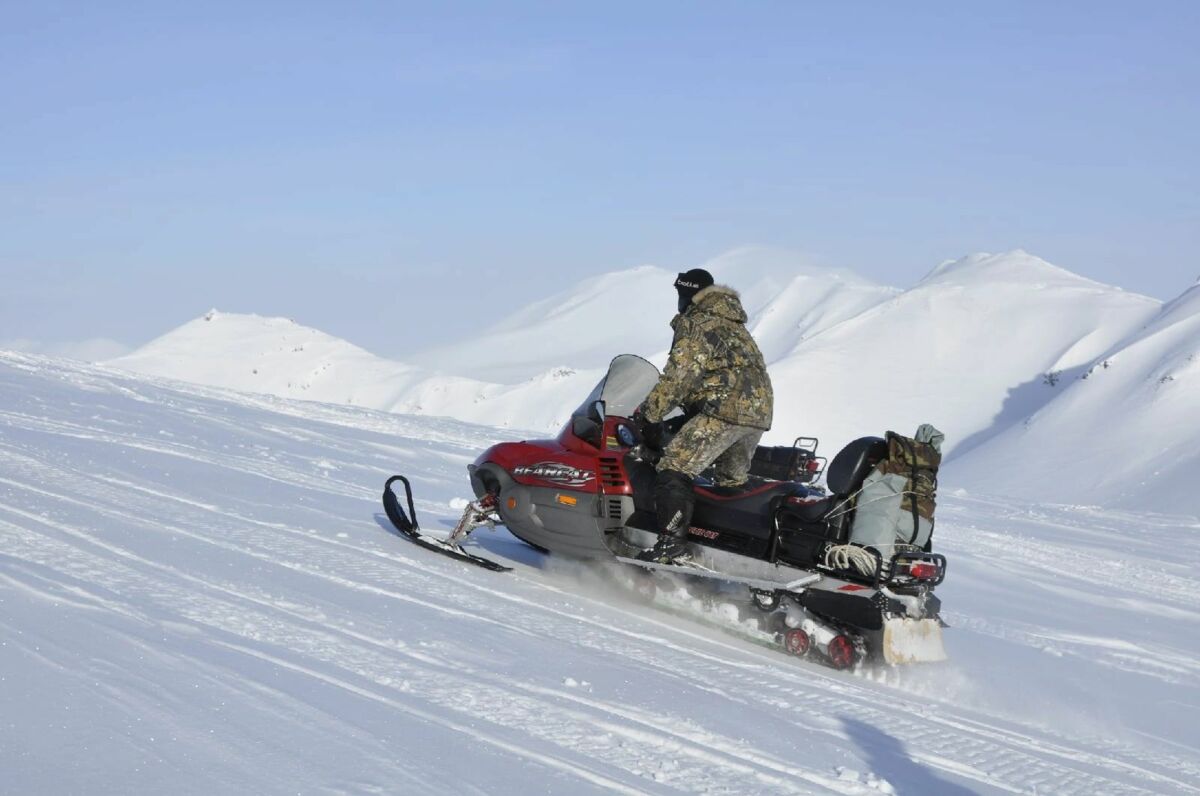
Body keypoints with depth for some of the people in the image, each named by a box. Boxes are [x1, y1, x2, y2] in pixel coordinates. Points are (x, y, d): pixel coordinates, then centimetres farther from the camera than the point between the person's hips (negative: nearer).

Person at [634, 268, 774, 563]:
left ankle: (672, 542, -26)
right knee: (733, 482, 24)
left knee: (675, 467, -15)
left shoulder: (697, 324, -2)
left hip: (725, 409, -10)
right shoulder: (735, 326, 28)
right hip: (760, 411, 10)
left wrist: (649, 413, -4)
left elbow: (678, 376, -10)